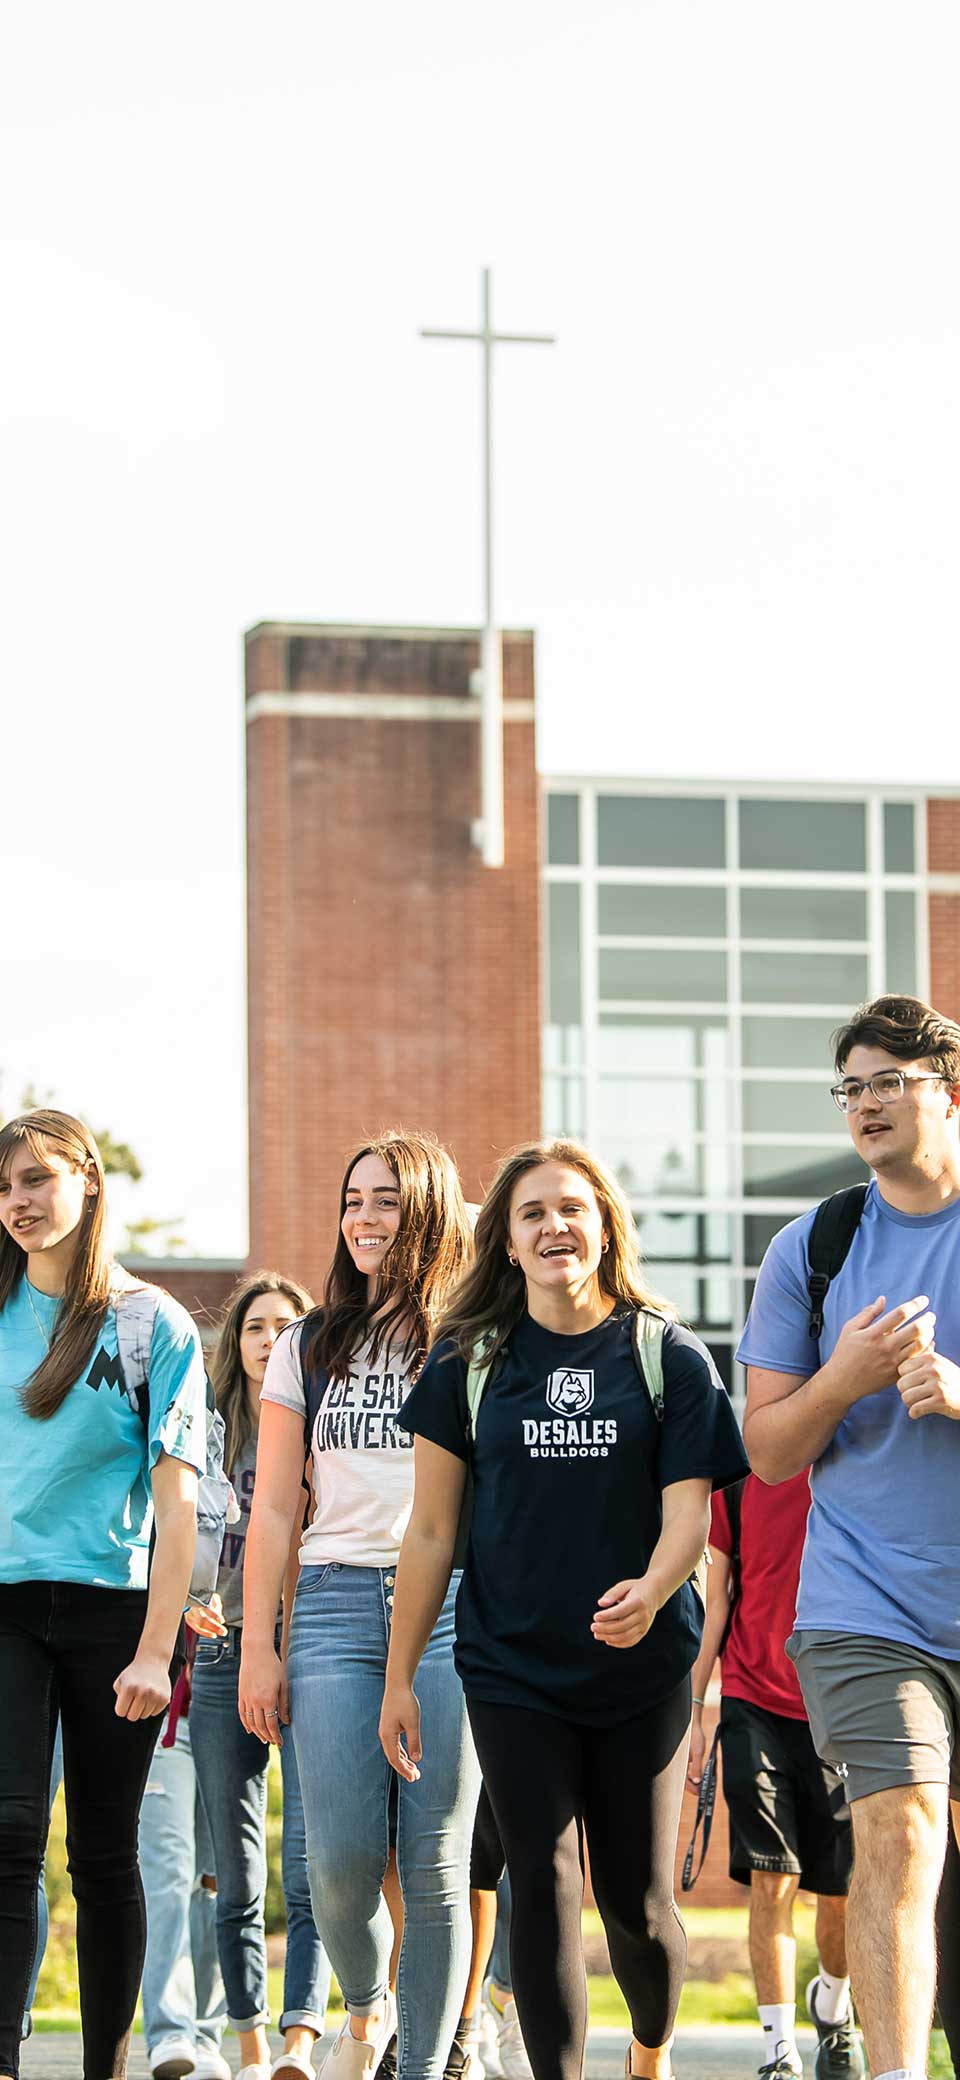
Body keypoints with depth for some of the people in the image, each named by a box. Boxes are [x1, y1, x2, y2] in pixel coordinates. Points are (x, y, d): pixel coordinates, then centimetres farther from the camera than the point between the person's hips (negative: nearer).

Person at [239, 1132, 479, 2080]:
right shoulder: (308, 1349, 16)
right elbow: (273, 1509, 14)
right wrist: (256, 1645, 7)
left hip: (454, 1602, -2)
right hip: (336, 1602, 2)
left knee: (434, 1862, -6)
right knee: (341, 1858, -8)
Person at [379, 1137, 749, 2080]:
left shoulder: (671, 1359, 2)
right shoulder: (467, 1364, 4)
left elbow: (689, 1510, -5)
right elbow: (431, 1529, 7)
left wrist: (651, 1591, -27)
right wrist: (398, 1675, 4)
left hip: (640, 1664, 0)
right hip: (511, 1667, 0)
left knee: (636, 1898, 5)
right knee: (543, 1885, -9)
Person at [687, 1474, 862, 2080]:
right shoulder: (739, 1479, 3)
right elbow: (717, 1601, 8)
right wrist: (693, 1705, 3)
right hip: (755, 1704, 0)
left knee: (844, 1893, 5)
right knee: (770, 1880, -10)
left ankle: (832, 2006, 35)